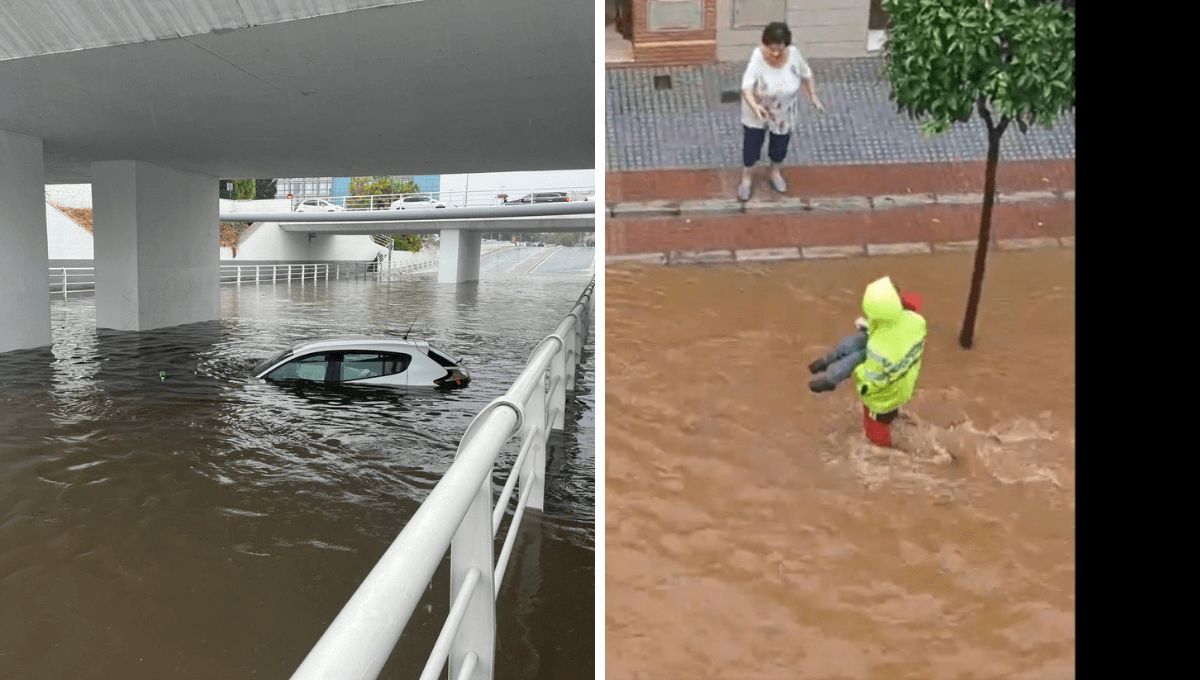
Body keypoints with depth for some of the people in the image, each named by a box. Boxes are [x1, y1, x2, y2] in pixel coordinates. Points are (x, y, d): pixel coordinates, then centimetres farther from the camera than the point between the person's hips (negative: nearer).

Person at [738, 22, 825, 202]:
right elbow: (746, 87, -41)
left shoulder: (794, 54, -21)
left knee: (780, 146, 22)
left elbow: (806, 74, -2)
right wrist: (754, 106, -58)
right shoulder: (757, 57, -31)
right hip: (757, 113, -3)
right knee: (751, 145, 14)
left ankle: (775, 172, 51)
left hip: (783, 113, 3)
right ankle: (747, 178, 40)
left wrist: (813, 96, 4)